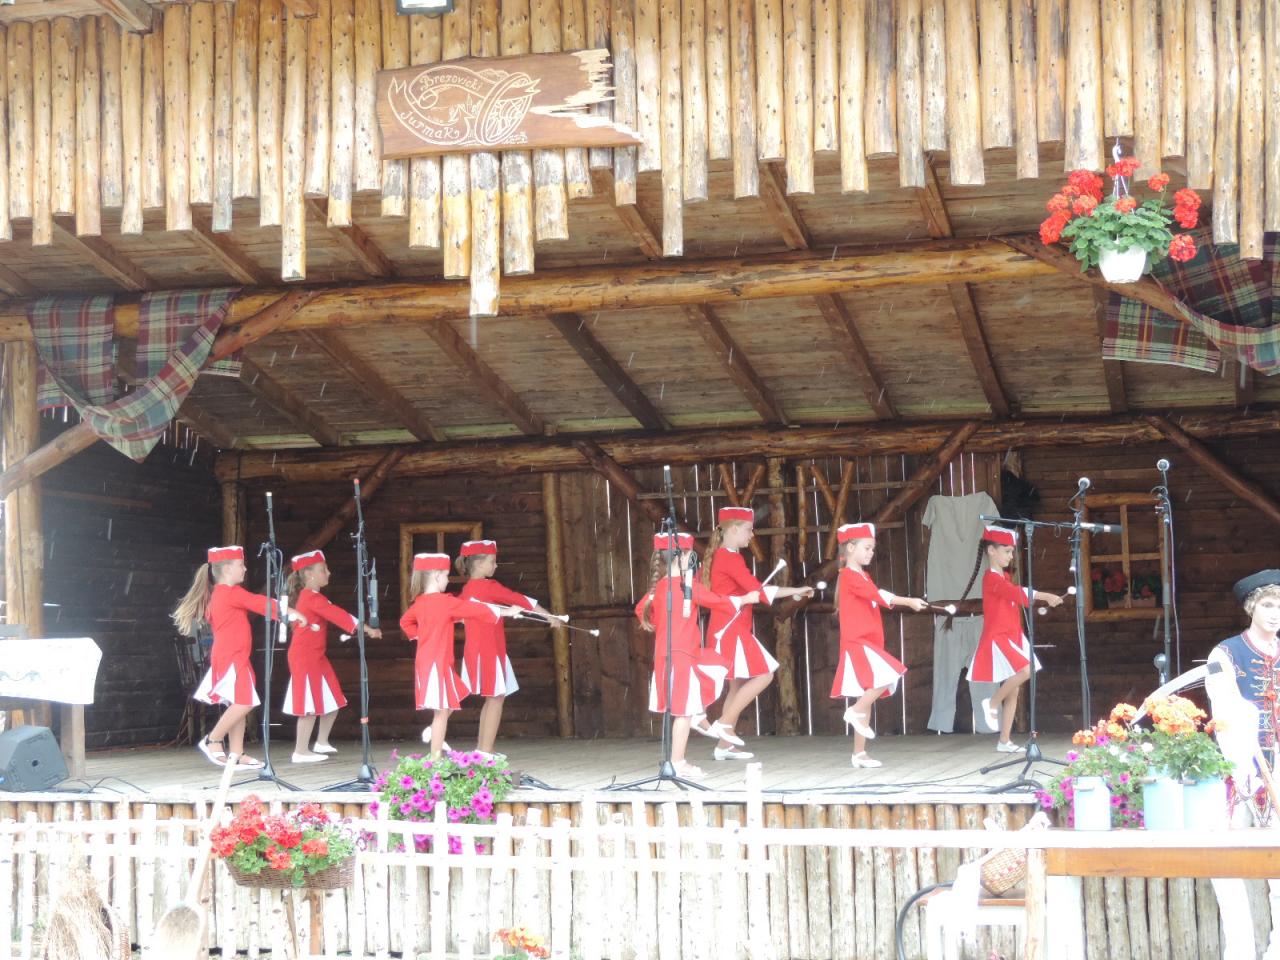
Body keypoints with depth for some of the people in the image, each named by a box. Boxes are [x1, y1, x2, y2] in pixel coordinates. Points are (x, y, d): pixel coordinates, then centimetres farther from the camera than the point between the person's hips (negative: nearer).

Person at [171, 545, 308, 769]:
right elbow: (259, 603, -15)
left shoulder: (218, 595, 18)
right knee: (244, 702, -15)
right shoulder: (232, 593, -11)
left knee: (239, 704, 8)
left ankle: (236, 754, 7)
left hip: (231, 657, 10)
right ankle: (213, 740, -6)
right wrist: (290, 612, -15)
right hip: (232, 658, -10)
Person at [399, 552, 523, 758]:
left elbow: (405, 622, 25)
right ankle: (436, 760, -2)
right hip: (438, 663, -9)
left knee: (456, 694, 22)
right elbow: (476, 610, -10)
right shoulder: (446, 602, -15)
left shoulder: (419, 602, 8)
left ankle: (434, 733, 19)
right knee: (442, 710, -4)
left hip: (424, 662, 9)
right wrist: (507, 612, -2)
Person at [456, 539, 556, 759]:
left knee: (493, 698, 14)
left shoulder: (467, 589, 11)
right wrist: (549, 615, -5)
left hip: (477, 650, 9)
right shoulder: (489, 586, -12)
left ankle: (482, 748, 14)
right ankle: (485, 751, -10)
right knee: (496, 697, -7)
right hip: (488, 651, -9)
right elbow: (519, 600, -10)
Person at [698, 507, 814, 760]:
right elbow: (757, 590, -19)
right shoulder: (731, 558, -14)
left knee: (738, 683, 11)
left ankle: (724, 745, 12)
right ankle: (724, 723, -10)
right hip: (731, 629, -10)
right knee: (763, 675, -12)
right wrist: (795, 591, -17)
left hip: (728, 629, 10)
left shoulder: (719, 556, 15)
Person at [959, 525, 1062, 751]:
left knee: (1013, 691, 6)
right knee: (1025, 670, -27)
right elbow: (1017, 593, -25)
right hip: (997, 638, -9)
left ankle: (1004, 741, 10)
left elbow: (1016, 597, 14)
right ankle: (992, 703, -5)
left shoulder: (1005, 577, 17)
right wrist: (1045, 596, -29)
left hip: (1011, 637, 9)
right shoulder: (991, 578, -14)